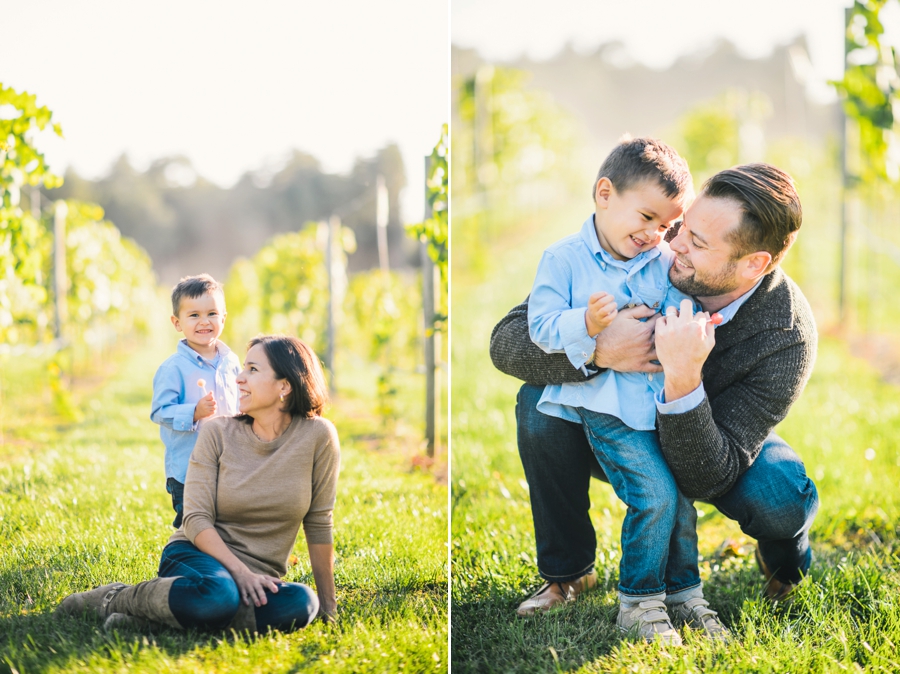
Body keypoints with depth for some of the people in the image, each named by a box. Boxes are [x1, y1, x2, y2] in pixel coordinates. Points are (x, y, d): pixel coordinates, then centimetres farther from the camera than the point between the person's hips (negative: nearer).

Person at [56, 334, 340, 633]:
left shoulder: (317, 436, -5)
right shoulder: (217, 433, -3)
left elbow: (318, 524, 0)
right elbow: (196, 518, -8)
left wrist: (327, 605, 2)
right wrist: (240, 571, -23)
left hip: (257, 580, 2)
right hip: (199, 557, -2)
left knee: (301, 604, -36)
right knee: (219, 594, -40)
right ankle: (115, 598, -11)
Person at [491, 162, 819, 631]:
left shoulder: (787, 337, -33)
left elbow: (707, 478, -36)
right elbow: (506, 341, -28)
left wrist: (683, 379, -53)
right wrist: (598, 350, -47)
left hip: (708, 444, -2)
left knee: (778, 496, -34)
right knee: (539, 400, -27)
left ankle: (783, 560, 7)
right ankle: (566, 572, -5)